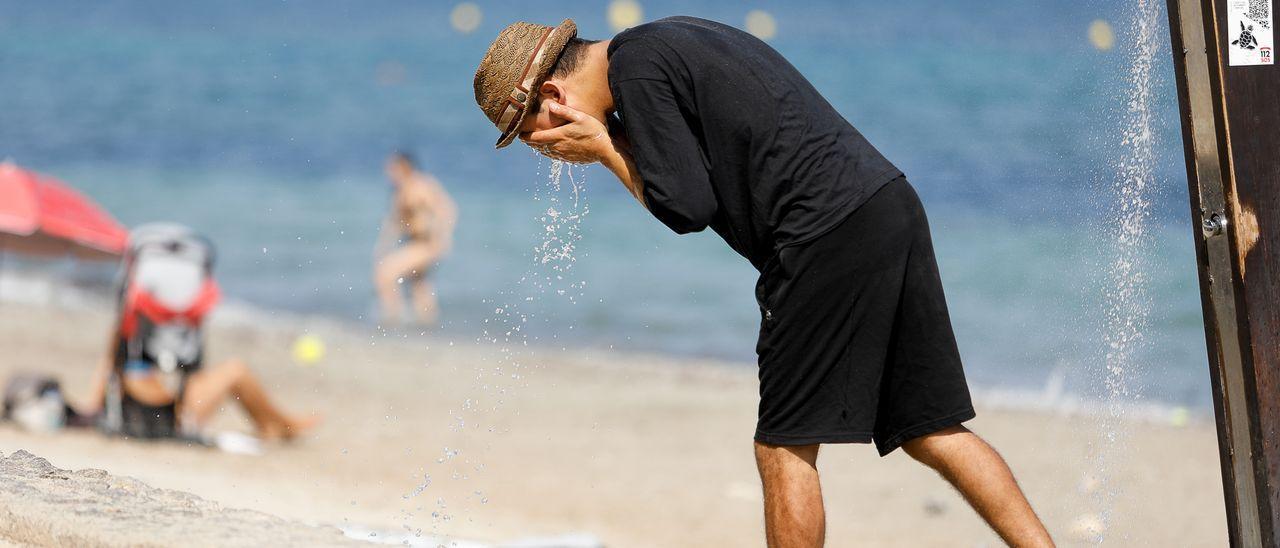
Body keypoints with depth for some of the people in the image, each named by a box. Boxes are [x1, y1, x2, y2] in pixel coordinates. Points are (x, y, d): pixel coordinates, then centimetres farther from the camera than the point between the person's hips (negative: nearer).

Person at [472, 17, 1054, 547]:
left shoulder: (634, 66, -6)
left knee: (785, 447, -1)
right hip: (892, 202, 9)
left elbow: (686, 208, -10)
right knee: (931, 431, 12)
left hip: (830, 231, -9)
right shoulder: (672, 39, 24)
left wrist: (603, 147, 2)